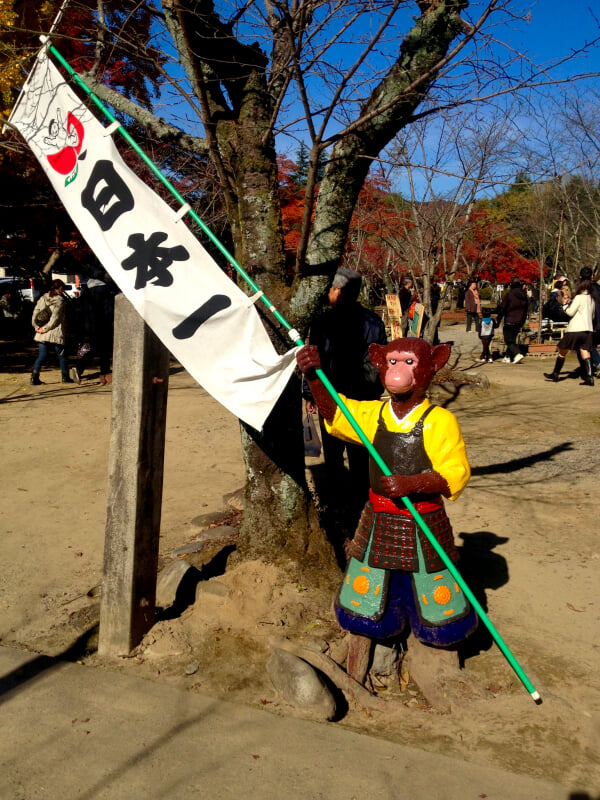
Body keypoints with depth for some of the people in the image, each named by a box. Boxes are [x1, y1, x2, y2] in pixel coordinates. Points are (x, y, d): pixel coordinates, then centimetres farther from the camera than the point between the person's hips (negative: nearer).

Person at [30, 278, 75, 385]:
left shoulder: (43, 298, 9)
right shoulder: (60, 300, -8)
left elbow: (35, 313, 4)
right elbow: (55, 317, -14)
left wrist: (37, 327, 2)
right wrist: (46, 328, -9)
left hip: (42, 334, 5)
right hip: (56, 333, -5)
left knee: (41, 356, 8)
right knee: (62, 356, 10)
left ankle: (34, 377, -2)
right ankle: (65, 377, 17)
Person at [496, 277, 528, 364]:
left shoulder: (509, 294, -11)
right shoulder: (524, 295, 9)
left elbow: (502, 307, -9)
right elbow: (525, 310, 15)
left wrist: (498, 319, 0)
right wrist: (522, 323, 21)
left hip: (509, 321, -6)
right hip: (519, 322, 6)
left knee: (509, 340, -4)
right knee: (512, 339, 16)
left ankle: (518, 354, -23)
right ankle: (508, 357, 19)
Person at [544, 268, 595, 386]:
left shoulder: (579, 297, -9)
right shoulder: (591, 298, 14)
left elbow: (571, 312, -11)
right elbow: (592, 315, 21)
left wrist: (566, 306, 6)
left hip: (575, 329, -6)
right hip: (588, 329, 6)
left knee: (562, 351, 7)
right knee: (585, 353, -1)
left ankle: (555, 374, 14)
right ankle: (589, 377, -13)